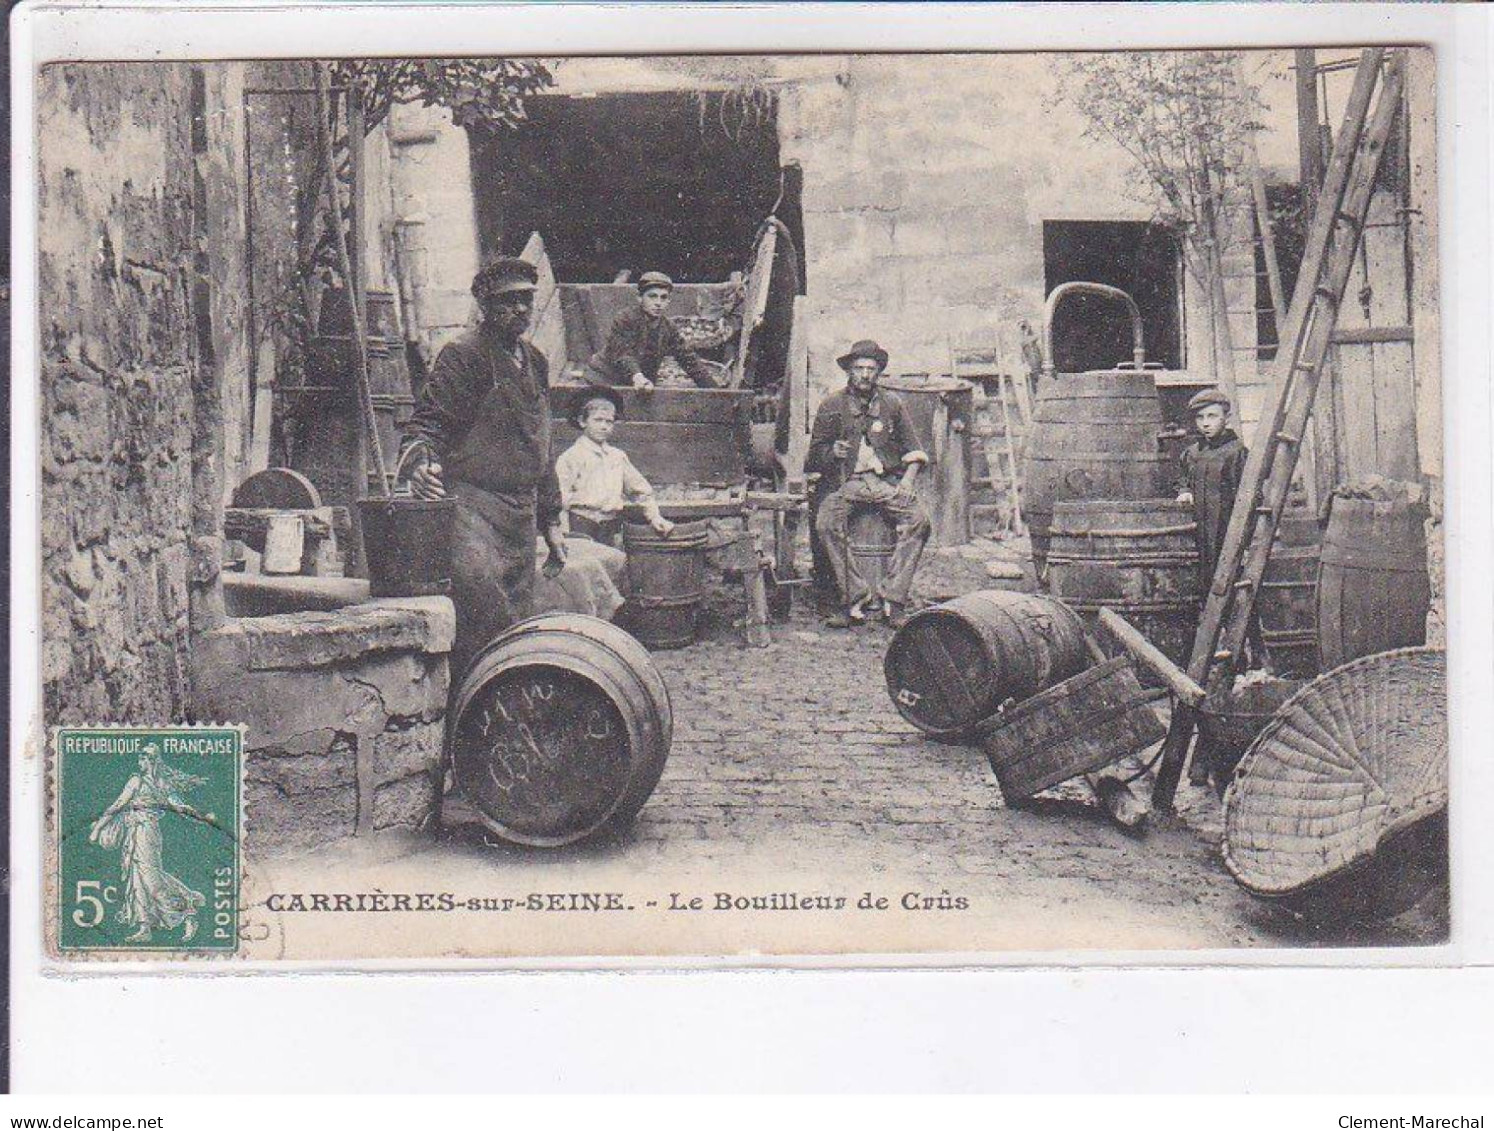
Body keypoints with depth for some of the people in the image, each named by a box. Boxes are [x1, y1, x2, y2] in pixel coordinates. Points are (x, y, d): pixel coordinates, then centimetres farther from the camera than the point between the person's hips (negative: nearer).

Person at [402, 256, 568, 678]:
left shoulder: (535, 362, 19)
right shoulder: (462, 355, -4)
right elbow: (426, 423, -10)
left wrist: (551, 520, 24)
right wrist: (422, 461, -33)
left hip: (521, 514, 8)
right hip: (471, 504, -8)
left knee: (518, 623, 8)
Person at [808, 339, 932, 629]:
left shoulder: (893, 406, 12)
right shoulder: (832, 406, 8)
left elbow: (913, 451, 14)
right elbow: (815, 454, 10)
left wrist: (908, 481, -4)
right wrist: (831, 452, -13)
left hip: (886, 481, 1)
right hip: (844, 482, -1)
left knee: (919, 521, -25)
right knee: (827, 523, -31)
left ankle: (893, 598, -23)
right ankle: (855, 597, -27)